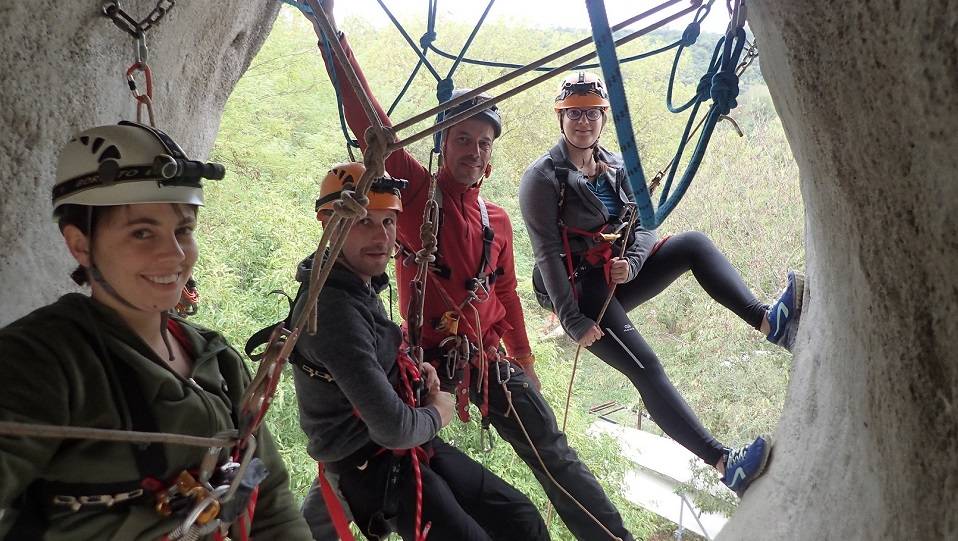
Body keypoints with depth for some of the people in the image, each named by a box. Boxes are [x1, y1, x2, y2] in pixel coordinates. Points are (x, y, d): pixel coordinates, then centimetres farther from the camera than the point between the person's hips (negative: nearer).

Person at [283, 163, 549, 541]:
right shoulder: (334, 309, -26)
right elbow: (393, 428, -29)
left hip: (407, 443, 9)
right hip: (371, 466, -9)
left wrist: (415, 369, 3)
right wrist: (437, 413, -8)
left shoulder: (359, 285, 5)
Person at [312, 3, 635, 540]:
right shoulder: (416, 189, -4)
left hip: (489, 359, 4)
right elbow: (367, 120, -14)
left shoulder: (498, 220, 10)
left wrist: (525, 360, 23)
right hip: (428, 360, -4)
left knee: (555, 456, 8)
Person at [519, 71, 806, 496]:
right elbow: (547, 252, -14)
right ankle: (726, 464, -29)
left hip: (618, 276, 7)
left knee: (693, 244, -16)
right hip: (580, 290, -6)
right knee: (646, 368, -23)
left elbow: (643, 227, 10)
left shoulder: (616, 168, 10)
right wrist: (572, 320, -19)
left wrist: (632, 262, -14)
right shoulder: (544, 178, -9)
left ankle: (770, 322, -32)